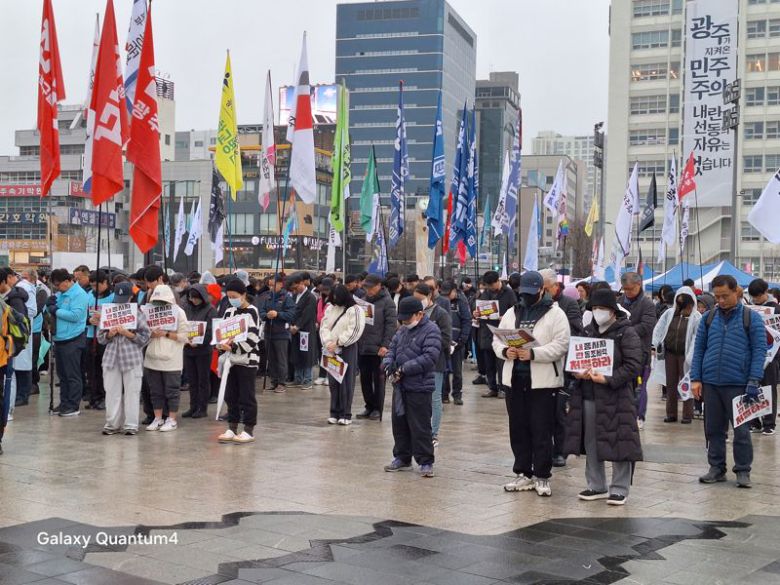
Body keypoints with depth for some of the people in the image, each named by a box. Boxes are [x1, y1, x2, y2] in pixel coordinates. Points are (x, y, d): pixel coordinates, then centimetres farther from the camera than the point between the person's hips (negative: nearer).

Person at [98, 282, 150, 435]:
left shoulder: (138, 313, 0)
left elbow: (145, 338, -4)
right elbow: (100, 338, 10)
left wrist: (127, 333, -15)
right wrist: (110, 334, -10)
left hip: (132, 358, -3)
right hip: (111, 357, 3)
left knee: (132, 392, 1)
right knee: (112, 392, 6)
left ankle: (131, 424, 9)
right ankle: (112, 423, 15)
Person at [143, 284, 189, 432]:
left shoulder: (178, 312, -3)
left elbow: (184, 336, -6)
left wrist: (166, 334, -14)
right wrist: (152, 334, -10)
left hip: (171, 360, -4)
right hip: (152, 358, 4)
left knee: (171, 391, 3)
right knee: (155, 391, 10)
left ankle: (172, 420, 11)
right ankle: (158, 418, 19)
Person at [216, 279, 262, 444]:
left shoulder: (251, 312, -10)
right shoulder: (229, 312, 11)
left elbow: (252, 339, -16)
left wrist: (232, 347, -22)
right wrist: (221, 344, -7)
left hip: (247, 360, -7)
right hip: (232, 359, 7)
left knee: (246, 397, -1)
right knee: (231, 396, 10)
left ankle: (249, 431, 7)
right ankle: (232, 428, 20)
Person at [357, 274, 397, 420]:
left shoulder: (387, 302, -6)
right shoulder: (364, 300, 12)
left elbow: (391, 325, -11)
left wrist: (385, 345, -16)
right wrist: (357, 342, 10)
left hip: (378, 349, -6)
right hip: (362, 347, 6)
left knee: (378, 379, 3)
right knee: (365, 379, 10)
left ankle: (377, 409, 11)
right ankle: (369, 406, 21)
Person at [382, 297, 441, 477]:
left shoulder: (431, 330, -11)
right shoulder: (402, 330, 13)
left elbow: (430, 357, -20)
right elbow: (392, 349, 18)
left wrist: (404, 369, -21)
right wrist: (388, 363, -5)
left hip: (419, 387, -8)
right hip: (400, 386, 8)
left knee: (420, 426, -3)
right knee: (399, 423, 15)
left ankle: (425, 461, 7)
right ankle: (402, 458, 27)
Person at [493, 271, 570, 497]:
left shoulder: (555, 314, -4)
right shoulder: (511, 313, 13)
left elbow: (561, 346, -14)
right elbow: (497, 340, 12)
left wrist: (533, 353, -24)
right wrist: (505, 351, -10)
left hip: (543, 382, -5)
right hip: (514, 379, 5)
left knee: (542, 431, 0)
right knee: (518, 429, 11)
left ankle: (541, 476, 10)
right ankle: (523, 474, 22)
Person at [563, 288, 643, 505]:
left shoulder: (627, 333, -6)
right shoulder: (588, 331, 12)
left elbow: (633, 365, -12)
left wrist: (608, 379, -20)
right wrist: (578, 372, -3)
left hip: (615, 396, -6)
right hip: (588, 397, 6)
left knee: (618, 443, -2)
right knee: (590, 443, 11)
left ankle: (619, 489, 9)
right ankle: (596, 486, 24)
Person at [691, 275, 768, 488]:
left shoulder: (751, 318, 0)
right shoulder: (708, 318, 8)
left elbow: (759, 350, -3)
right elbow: (698, 349, 10)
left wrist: (754, 381, -12)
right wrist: (696, 378, 2)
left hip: (738, 384, -3)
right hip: (710, 383, 3)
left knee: (741, 430, 2)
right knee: (714, 429, 10)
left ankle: (743, 471, 14)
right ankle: (717, 469, 21)